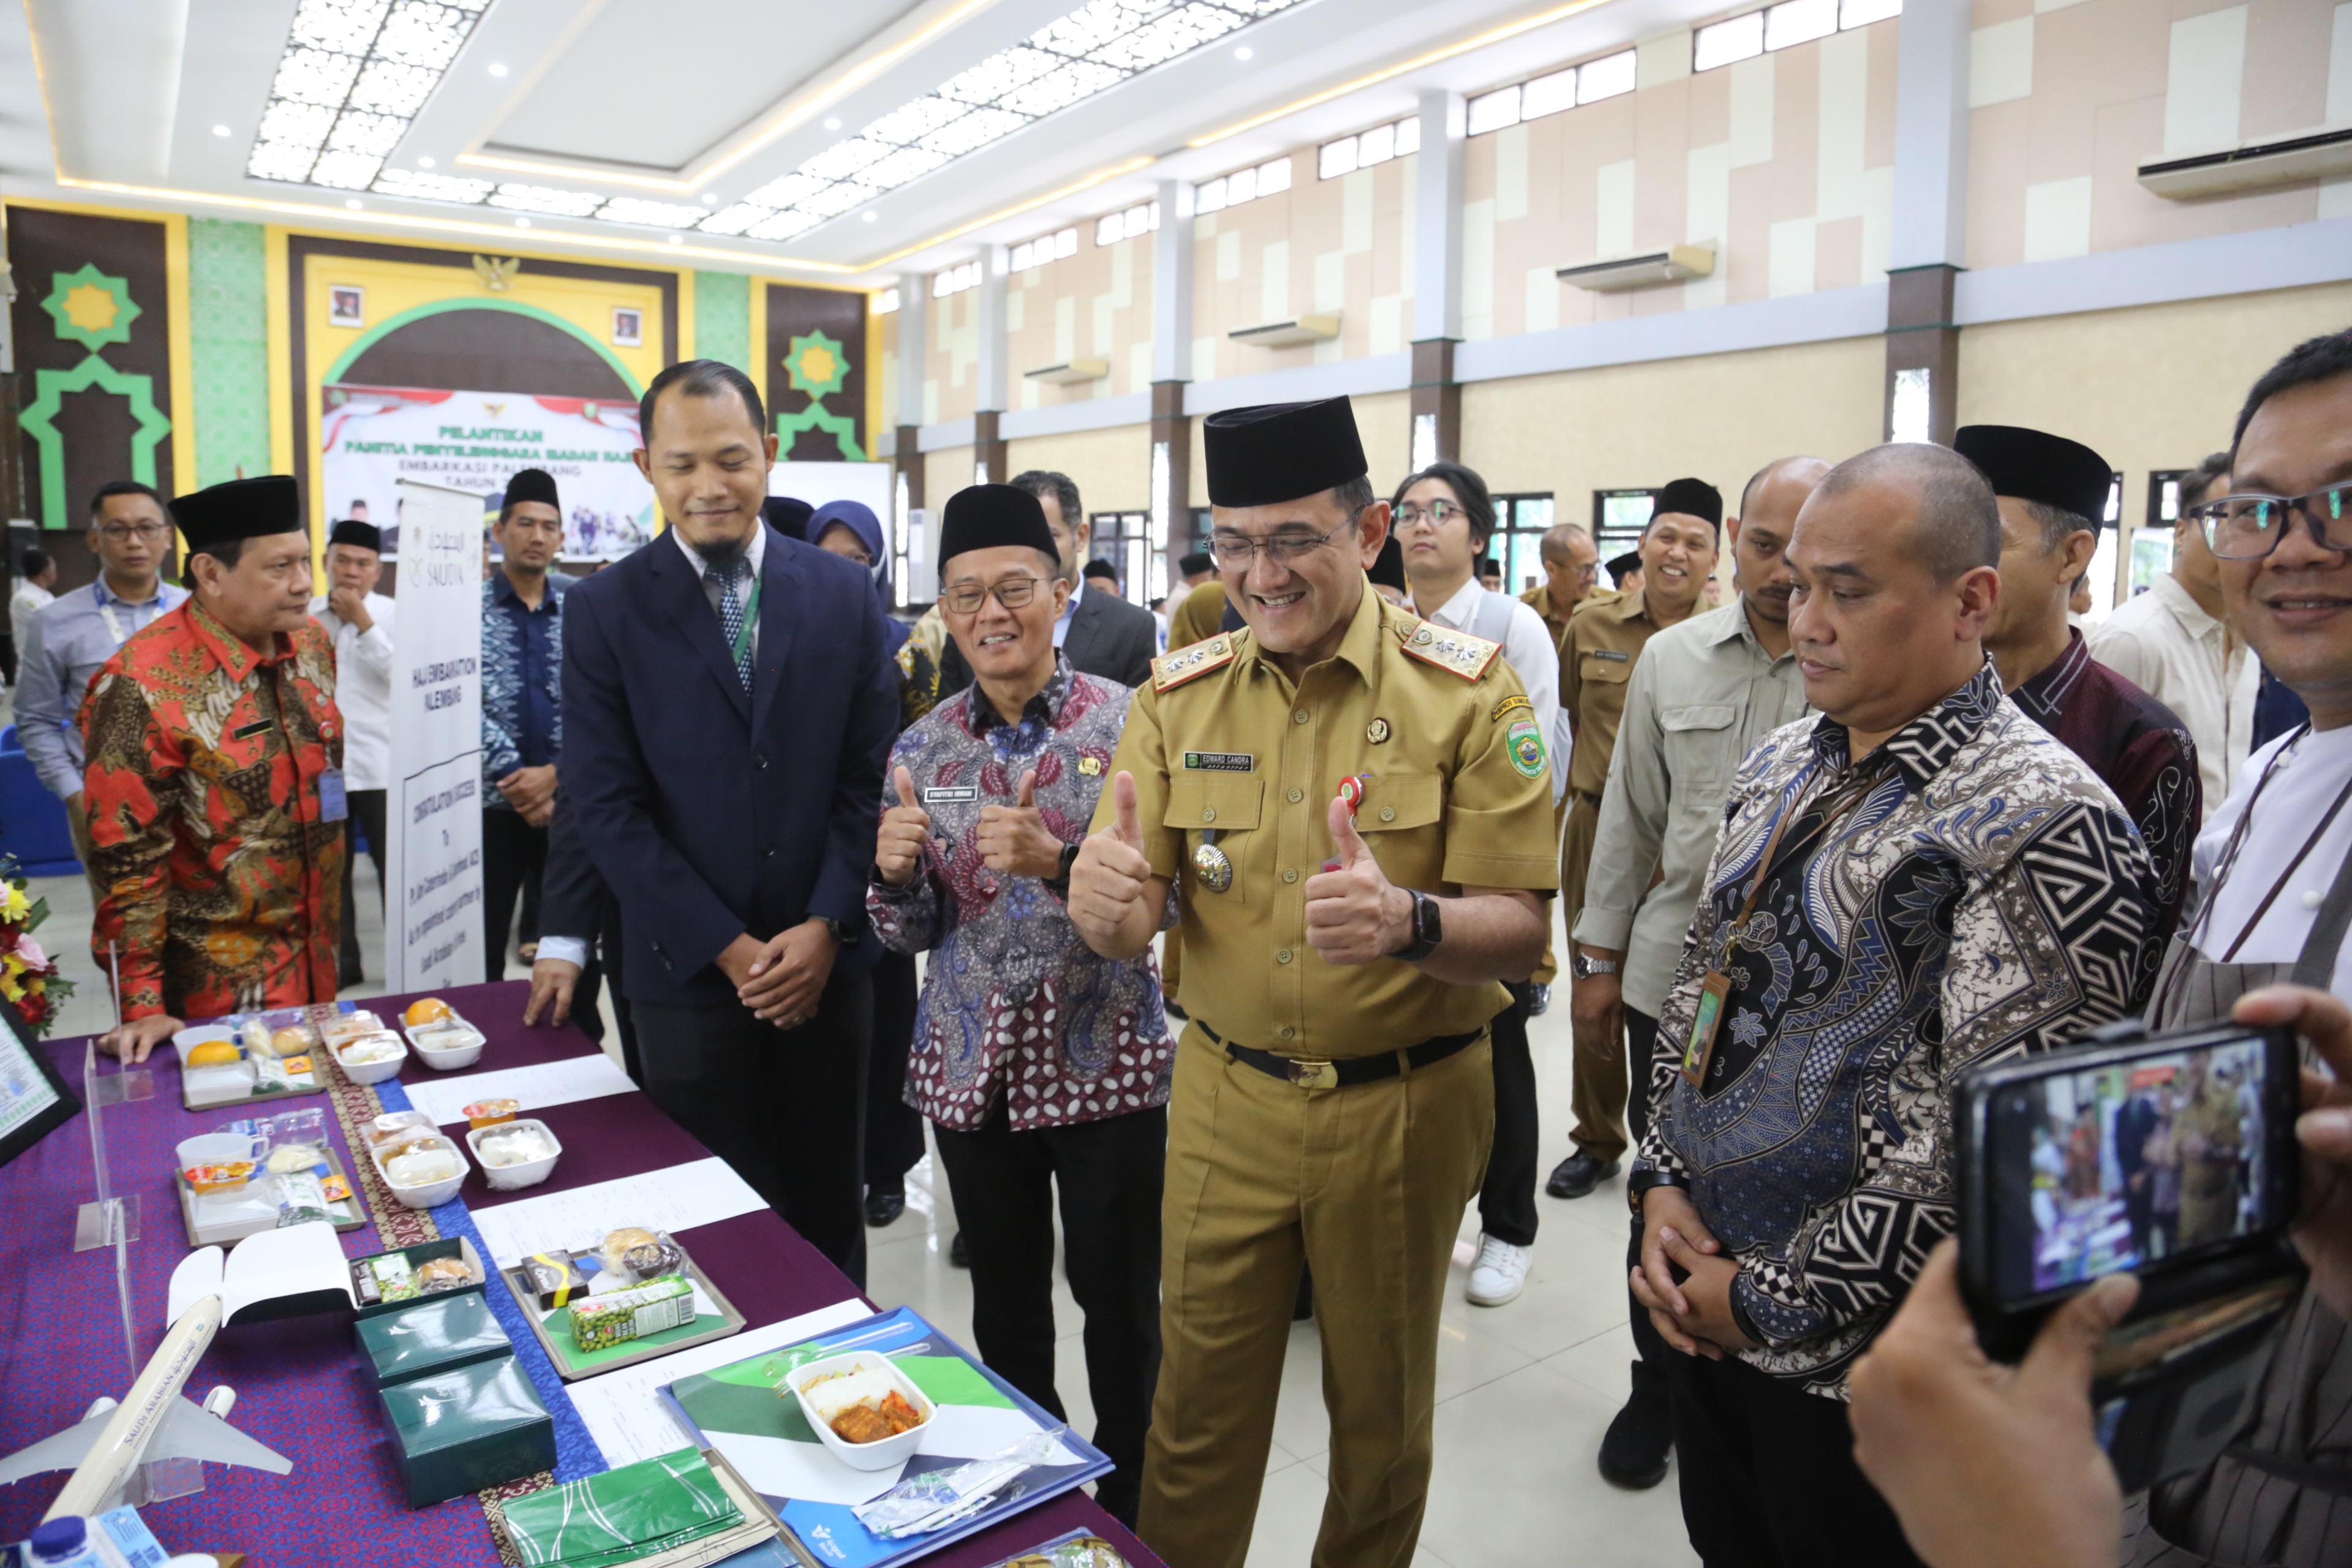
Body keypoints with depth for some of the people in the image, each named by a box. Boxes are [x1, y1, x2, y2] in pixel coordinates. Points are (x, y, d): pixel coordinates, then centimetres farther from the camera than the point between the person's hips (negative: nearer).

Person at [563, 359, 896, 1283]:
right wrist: (729, 949, -11)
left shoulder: (843, 592, 3)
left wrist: (826, 927, -8)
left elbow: (871, 775, 2)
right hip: (690, 969, -1)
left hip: (828, 962, 2)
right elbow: (608, 806, -6)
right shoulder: (603, 609, -2)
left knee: (828, 1206, 15)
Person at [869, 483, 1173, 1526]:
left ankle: (1130, 1505, 34)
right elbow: (912, 932, 7)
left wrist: (1056, 859, -29)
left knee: (1118, 1299, 9)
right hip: (972, 1065, 3)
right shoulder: (923, 748, 3)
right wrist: (895, 871, -14)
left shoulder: (1125, 720, -8)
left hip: (1102, 1058, -3)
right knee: (1004, 1299, 17)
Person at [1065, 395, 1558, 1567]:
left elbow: (1517, 933, -14)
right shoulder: (1178, 696, -3)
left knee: (1381, 1407, 20)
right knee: (1198, 1405, 15)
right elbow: (1130, 928, -5)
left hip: (1404, 1106, -1)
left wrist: (1407, 922, -36)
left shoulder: (1466, 691, -12)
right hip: (1225, 1097, 2)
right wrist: (1103, 902, -30)